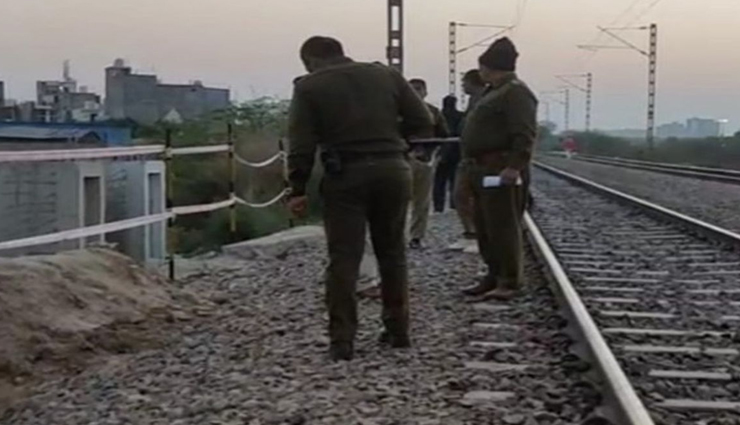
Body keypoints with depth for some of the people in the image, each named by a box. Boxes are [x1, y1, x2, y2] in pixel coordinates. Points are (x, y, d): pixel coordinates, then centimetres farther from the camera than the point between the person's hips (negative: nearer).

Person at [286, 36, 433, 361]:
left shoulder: (309, 87, 2)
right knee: (392, 253, 15)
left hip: (344, 175, -3)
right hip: (392, 169, 3)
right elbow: (423, 123, 7)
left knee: (344, 258, 2)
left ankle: (342, 340, 0)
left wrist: (297, 189, -1)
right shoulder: (386, 75, 11)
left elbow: (301, 145, -5)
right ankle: (398, 330, 21)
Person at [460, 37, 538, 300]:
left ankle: (511, 283, -4)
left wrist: (515, 166, -29)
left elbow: (524, 135, -22)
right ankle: (494, 277, 22)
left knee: (503, 228, -8)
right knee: (485, 229, 14)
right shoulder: (495, 92, 20)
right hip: (485, 171, 11)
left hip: (502, 172, -11)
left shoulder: (515, 92, -13)